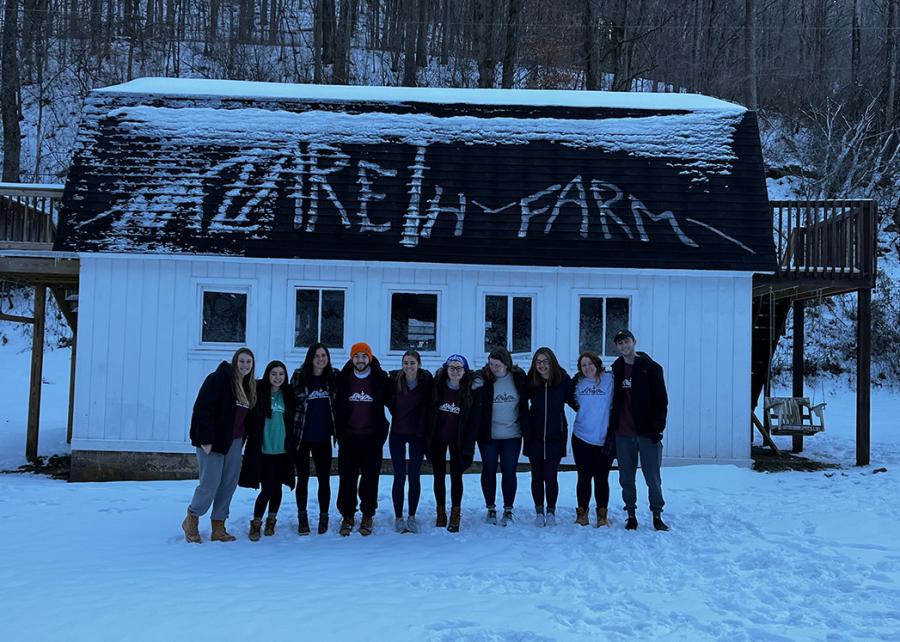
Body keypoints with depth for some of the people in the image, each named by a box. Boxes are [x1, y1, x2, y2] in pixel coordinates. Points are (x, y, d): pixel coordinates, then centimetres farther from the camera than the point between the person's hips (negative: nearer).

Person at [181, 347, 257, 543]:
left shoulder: (249, 387, 11)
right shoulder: (218, 379, -12)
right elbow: (202, 409, -17)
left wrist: (242, 439, 10)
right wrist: (205, 440, -20)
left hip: (234, 442, 7)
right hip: (213, 441, -7)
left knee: (229, 484, 7)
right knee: (210, 483, -7)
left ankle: (218, 527, 16)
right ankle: (191, 520, 15)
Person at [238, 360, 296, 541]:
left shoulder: (288, 395, 6)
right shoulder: (258, 392, -5)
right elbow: (249, 417, -2)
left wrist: (292, 444, 14)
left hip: (282, 449, 4)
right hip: (262, 449, -3)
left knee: (277, 488, 11)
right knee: (267, 489, -7)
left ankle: (271, 521, 30)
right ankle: (255, 524, 12)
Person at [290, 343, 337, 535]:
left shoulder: (333, 377, 1)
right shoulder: (299, 376, -4)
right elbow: (291, 402, 1)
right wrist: (291, 428, -1)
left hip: (323, 438, 1)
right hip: (301, 436, -1)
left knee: (324, 479, 5)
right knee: (303, 478, 10)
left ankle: (323, 517, 18)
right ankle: (302, 517, 21)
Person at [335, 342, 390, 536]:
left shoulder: (380, 379, -1)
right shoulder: (343, 379, 2)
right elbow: (337, 407, 7)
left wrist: (382, 432, 2)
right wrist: (339, 432, 3)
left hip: (372, 437, -1)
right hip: (348, 437, 1)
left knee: (370, 478, 3)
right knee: (347, 477, 4)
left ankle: (368, 516, 14)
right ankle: (347, 515, 14)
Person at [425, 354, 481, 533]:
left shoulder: (472, 391, -8)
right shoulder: (437, 387, -6)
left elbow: (474, 421, -5)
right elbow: (428, 413, -1)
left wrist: (468, 446, -9)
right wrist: (427, 439, -4)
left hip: (458, 440, -1)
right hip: (437, 439, 2)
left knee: (456, 476, 2)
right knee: (439, 476, 8)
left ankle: (456, 514, 13)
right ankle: (441, 513, 21)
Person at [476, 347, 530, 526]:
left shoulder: (518, 377, -5)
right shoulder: (483, 378, -10)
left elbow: (525, 400, 8)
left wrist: (524, 428, 5)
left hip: (512, 435, 1)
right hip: (488, 435, 0)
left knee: (509, 472, 6)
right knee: (489, 471, 9)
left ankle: (508, 510, 20)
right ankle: (491, 508, 24)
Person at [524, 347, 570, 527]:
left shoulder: (563, 380, -7)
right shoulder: (531, 382, -3)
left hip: (555, 437, -2)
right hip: (535, 436, 2)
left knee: (550, 477, -1)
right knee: (537, 476, 8)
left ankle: (551, 512, 17)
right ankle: (539, 512, 22)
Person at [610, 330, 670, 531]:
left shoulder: (651, 368, -1)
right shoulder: (615, 370, 10)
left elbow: (661, 401, -3)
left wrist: (657, 429, -11)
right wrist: (611, 429, 8)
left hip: (647, 433, -3)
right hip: (623, 435, 3)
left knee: (653, 477, 0)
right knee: (626, 478, 8)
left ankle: (657, 516, 12)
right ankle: (631, 514, 18)